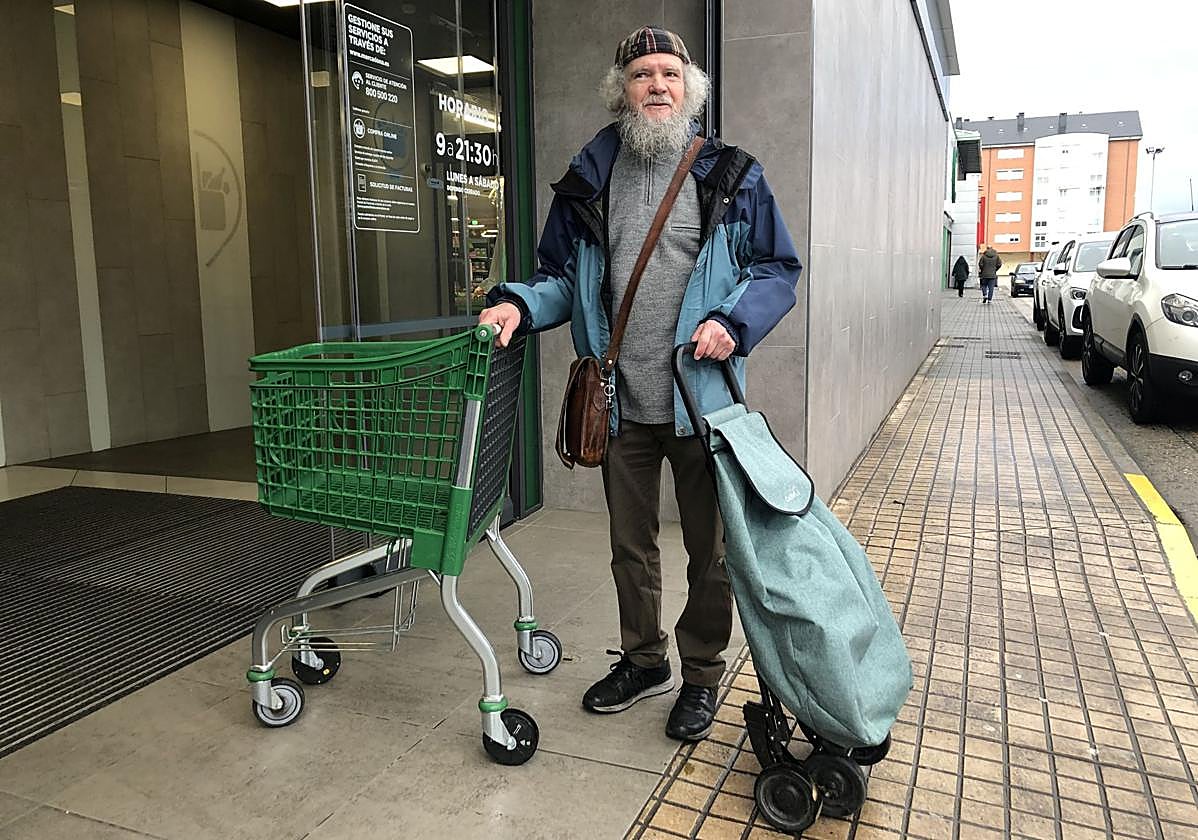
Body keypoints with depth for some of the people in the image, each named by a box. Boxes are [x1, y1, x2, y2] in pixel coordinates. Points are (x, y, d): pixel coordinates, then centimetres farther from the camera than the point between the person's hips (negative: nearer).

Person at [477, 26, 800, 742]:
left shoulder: (732, 176, 1)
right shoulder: (588, 181, 8)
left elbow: (779, 269, 2)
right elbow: (561, 276, 12)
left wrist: (733, 321, -16)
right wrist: (518, 305, -9)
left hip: (701, 401, -2)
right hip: (622, 405, 3)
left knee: (710, 548, 9)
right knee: (630, 544, 16)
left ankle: (702, 675, 30)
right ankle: (644, 661, 37)